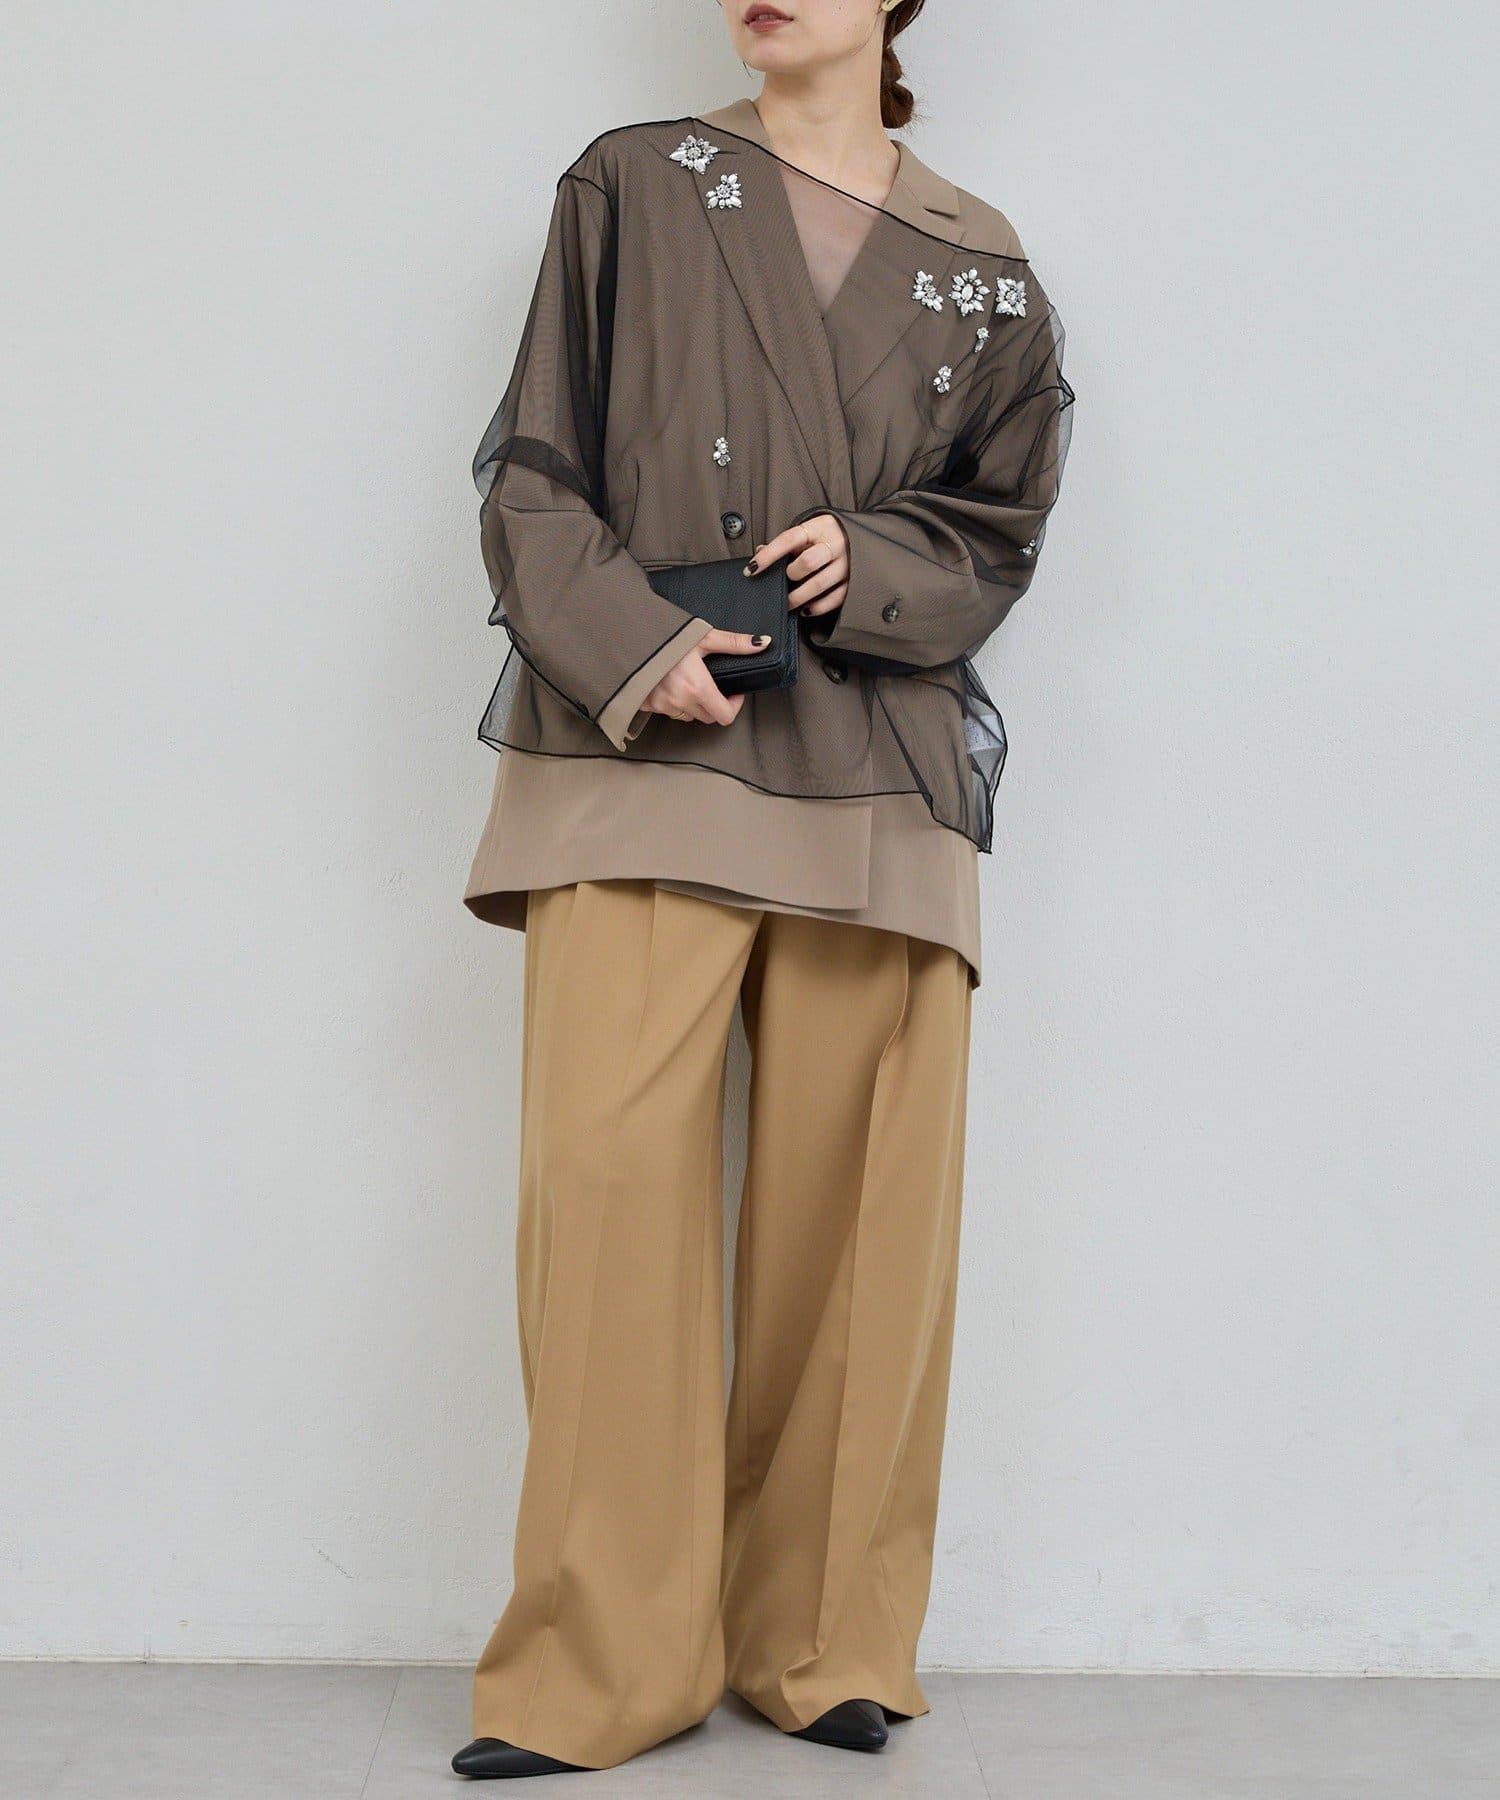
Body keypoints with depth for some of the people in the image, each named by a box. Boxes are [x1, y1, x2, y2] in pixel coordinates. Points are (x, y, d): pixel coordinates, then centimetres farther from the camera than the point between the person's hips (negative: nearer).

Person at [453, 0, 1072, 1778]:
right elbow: (533, 476, 6)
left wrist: (874, 563, -5)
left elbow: (997, 537, 16)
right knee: (606, 1166, -11)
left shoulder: (978, 268, 14)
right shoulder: (631, 189, 11)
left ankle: (824, 1637, 13)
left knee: (860, 1197, -2)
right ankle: (604, 1663, 0)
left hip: (877, 782, 2)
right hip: (633, 757, -1)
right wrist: (633, 649, -10)